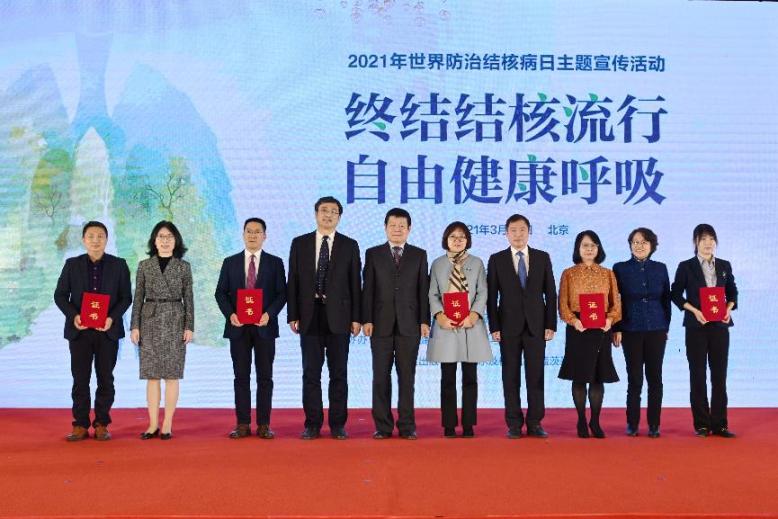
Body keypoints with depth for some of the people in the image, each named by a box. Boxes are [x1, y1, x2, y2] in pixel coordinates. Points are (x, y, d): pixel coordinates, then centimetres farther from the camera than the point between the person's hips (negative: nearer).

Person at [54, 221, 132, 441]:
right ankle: (80, 425, 9)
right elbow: (60, 295, 4)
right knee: (80, 379, 2)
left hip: (108, 330, 0)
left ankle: (102, 424, 11)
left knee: (105, 379, 3)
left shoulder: (119, 265, 4)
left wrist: (112, 318, -14)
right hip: (79, 330, 1)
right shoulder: (72, 265, 6)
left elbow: (126, 297, 2)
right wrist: (73, 316, -12)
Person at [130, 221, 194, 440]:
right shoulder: (144, 266, 8)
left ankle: (167, 424, 6)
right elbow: (138, 298, 6)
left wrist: (189, 326, -4)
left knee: (172, 374, 0)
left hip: (175, 322, -1)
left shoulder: (184, 266, 5)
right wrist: (134, 326, 0)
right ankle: (153, 424, 7)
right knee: (152, 375, 2)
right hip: (150, 321, 1)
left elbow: (188, 299, 4)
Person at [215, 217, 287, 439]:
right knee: (241, 377, 4)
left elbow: (281, 293, 1)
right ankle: (242, 424, 8)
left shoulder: (275, 263, 5)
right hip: (238, 327, 1)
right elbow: (221, 293, 6)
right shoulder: (230, 262, 9)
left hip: (264, 326, -1)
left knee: (265, 377, 2)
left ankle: (264, 424, 7)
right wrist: (230, 314, -10)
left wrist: (269, 314, -14)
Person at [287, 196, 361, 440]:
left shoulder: (349, 245, 5)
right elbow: (293, 281, 5)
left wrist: (356, 317, -3)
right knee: (311, 373, 3)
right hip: (309, 316, 1)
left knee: (339, 373, 4)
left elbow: (355, 283, 3)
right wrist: (293, 315, -2)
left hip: (338, 317, 0)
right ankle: (312, 424, 10)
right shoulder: (300, 243, 7)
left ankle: (338, 424, 11)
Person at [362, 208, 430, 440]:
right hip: (381, 324, 0)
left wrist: (424, 321, -2)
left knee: (407, 376, 3)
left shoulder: (419, 255, 8)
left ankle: (406, 425, 8)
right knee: (381, 376, 2)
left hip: (409, 324, 0)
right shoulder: (373, 254, 7)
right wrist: (367, 320, -4)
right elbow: (367, 289, 3)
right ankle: (383, 426, 8)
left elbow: (423, 289, 5)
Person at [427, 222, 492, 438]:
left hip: (471, 325, 0)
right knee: (448, 378, 1)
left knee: (470, 378, 2)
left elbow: (482, 293, 3)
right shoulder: (437, 264, 11)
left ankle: (469, 425, 7)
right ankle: (449, 426, 6)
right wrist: (440, 315, -12)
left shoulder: (477, 263, 10)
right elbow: (433, 294, 5)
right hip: (445, 326, 0)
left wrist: (474, 315, -13)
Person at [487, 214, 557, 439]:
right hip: (509, 326, -1)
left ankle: (534, 423, 8)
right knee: (511, 377, 2)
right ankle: (514, 424, 7)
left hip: (536, 325, 1)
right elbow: (491, 296, 2)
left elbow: (550, 293, 5)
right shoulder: (496, 259, 4)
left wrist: (551, 325, -1)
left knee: (536, 376, 2)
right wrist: (494, 327, -5)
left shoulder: (542, 258, 6)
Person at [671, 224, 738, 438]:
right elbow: (676, 294, 0)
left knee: (719, 375, 3)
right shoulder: (686, 267, 0)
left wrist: (729, 308, -5)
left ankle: (719, 424, 8)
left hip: (720, 326, 3)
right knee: (698, 375, 2)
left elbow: (732, 292, 14)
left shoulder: (724, 266, 9)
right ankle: (702, 424, 8)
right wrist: (695, 311, -11)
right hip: (696, 326, -2)